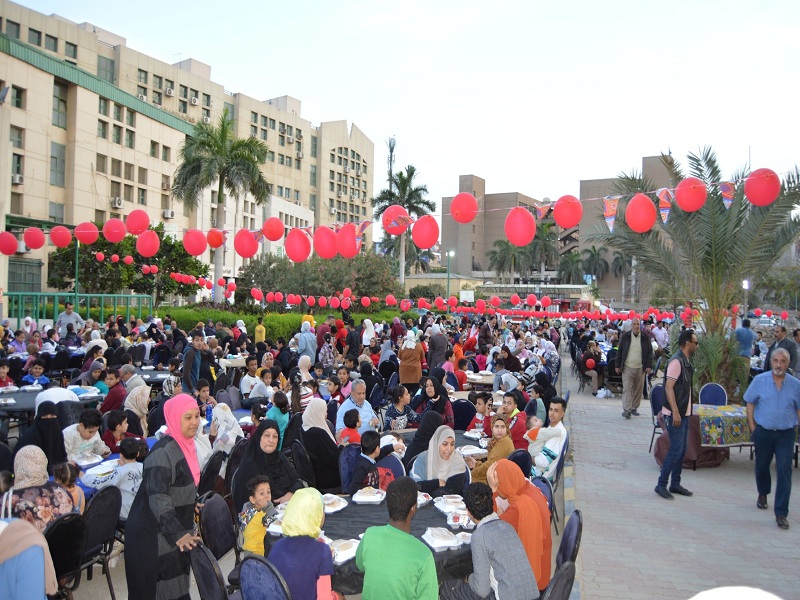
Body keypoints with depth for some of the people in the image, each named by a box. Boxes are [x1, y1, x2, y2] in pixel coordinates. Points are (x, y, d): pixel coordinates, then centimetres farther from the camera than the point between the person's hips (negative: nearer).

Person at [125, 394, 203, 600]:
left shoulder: (187, 444, 5)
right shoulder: (163, 452, -23)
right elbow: (157, 498, -29)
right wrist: (177, 534, -33)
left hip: (177, 530, 8)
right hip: (152, 536, -8)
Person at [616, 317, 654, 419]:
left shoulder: (645, 337, 4)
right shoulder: (625, 336, 2)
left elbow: (650, 352, 6)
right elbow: (620, 351, 5)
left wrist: (649, 366, -3)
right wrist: (618, 365, 2)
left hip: (640, 368, 2)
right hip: (627, 367, -2)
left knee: (638, 389, 7)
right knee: (627, 388, -8)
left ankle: (634, 408, 20)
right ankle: (626, 410, -11)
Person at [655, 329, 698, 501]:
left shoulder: (686, 361, 12)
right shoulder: (676, 361, -17)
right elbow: (669, 387, -21)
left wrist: (685, 412, 17)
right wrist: (675, 413, -24)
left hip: (684, 413, 9)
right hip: (675, 414, -9)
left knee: (681, 450, 13)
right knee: (676, 450, -7)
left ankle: (675, 484, 22)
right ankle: (661, 485, 2)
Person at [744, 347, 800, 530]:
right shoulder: (759, 380, -5)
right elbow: (750, 403, 2)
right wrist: (752, 428, -1)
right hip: (763, 432, 1)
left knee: (784, 471, -7)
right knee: (762, 466, 18)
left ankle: (781, 513, -2)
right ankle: (763, 494, 46)